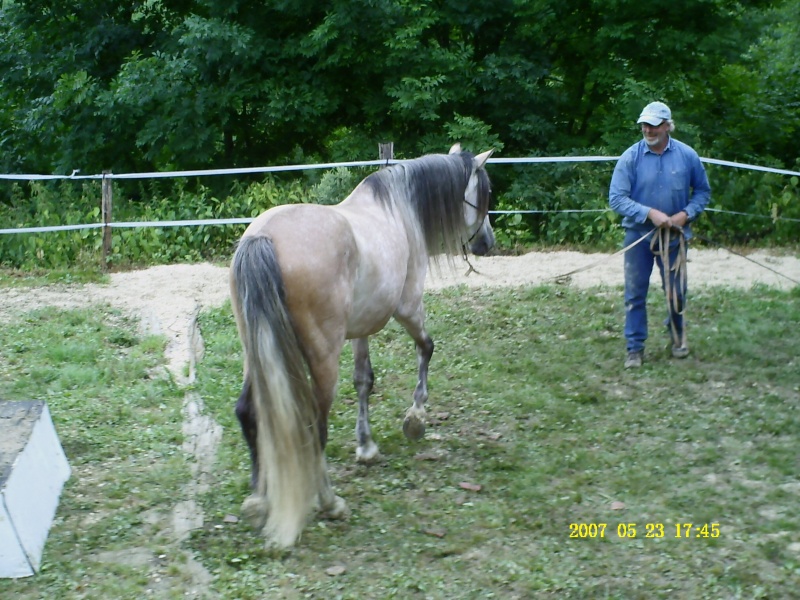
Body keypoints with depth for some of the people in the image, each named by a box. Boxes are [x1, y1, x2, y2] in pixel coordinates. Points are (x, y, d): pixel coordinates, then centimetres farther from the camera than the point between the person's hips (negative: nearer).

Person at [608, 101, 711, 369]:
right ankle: (635, 347, 13)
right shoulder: (630, 158, -11)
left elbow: (702, 191, 6)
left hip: (674, 236, 1)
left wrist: (686, 214, -11)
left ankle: (677, 334, 38)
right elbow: (616, 198, -13)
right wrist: (649, 213, -23)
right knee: (635, 294, 2)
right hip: (638, 235, -1)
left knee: (677, 291, 12)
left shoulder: (687, 155, -5)